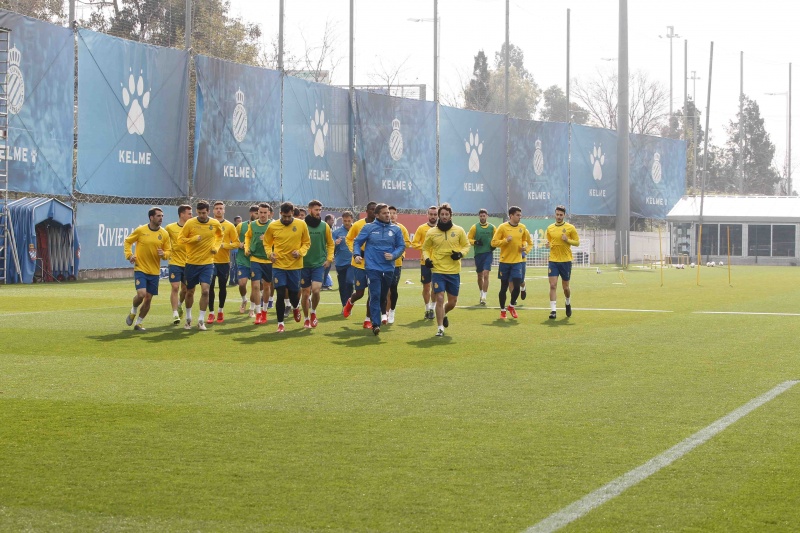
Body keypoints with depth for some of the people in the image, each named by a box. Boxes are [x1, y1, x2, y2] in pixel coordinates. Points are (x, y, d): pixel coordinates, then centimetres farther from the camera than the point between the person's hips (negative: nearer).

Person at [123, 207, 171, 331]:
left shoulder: (164, 234, 2)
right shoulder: (141, 230, -5)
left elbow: (168, 251, 8)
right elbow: (127, 241, 7)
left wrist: (163, 254, -14)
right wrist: (129, 255, -7)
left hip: (154, 271, 3)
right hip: (140, 268, -3)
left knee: (148, 298, 4)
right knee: (141, 294, -18)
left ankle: (138, 323, 21)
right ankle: (133, 312, 13)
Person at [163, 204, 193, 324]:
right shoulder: (170, 228, -4)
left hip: (188, 263, 2)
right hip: (175, 263, -2)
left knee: (185, 289, 11)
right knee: (175, 287, -9)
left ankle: (179, 305, 40)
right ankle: (175, 314, -4)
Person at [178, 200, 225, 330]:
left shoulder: (215, 223, -1)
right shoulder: (190, 223, -8)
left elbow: (220, 236, 19)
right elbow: (180, 239, -5)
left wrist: (216, 246, 1)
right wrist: (194, 239, -20)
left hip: (207, 263, 0)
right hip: (192, 262, 0)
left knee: (205, 291, -13)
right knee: (190, 292, 10)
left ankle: (201, 320, -3)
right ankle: (188, 318, 31)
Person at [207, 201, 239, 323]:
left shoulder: (230, 226, 2)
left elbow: (236, 243, -1)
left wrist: (224, 245, -15)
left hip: (224, 261, 0)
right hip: (210, 261, 0)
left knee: (223, 287, 9)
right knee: (210, 287, -6)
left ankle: (221, 311, 26)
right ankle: (211, 313, 2)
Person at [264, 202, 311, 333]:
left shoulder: (301, 225, -3)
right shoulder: (273, 226, -3)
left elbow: (307, 242, 6)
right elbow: (267, 243, 11)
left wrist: (300, 252, -12)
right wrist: (270, 253, -8)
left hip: (295, 265, 1)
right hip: (278, 265, -1)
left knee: (294, 294, 9)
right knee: (280, 294, -7)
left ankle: (295, 307, 47)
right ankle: (280, 324, 6)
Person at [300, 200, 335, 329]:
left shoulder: (324, 226, 1)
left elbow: (330, 244, 10)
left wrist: (329, 258, 1)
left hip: (319, 264, 0)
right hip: (304, 264, 0)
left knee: (316, 289, -15)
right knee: (305, 292, 5)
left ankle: (313, 312, 11)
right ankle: (306, 319, 22)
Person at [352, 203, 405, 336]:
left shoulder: (396, 229, 6)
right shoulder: (368, 228, 1)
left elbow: (401, 246, 7)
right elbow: (357, 242, 5)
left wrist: (393, 255, -12)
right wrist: (356, 254, -12)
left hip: (388, 268, 3)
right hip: (373, 268, -3)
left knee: (383, 296, 14)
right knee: (375, 295, -12)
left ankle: (380, 316, 30)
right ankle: (375, 324, -14)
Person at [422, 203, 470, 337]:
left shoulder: (459, 230, 0)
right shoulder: (431, 232, -1)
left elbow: (466, 245, 9)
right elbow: (425, 248, 10)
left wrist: (461, 253, -12)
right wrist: (426, 258, -11)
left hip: (454, 272, 2)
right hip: (437, 271, -2)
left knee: (452, 302, 9)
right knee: (439, 299, -10)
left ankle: (443, 314, 42)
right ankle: (440, 328, 1)